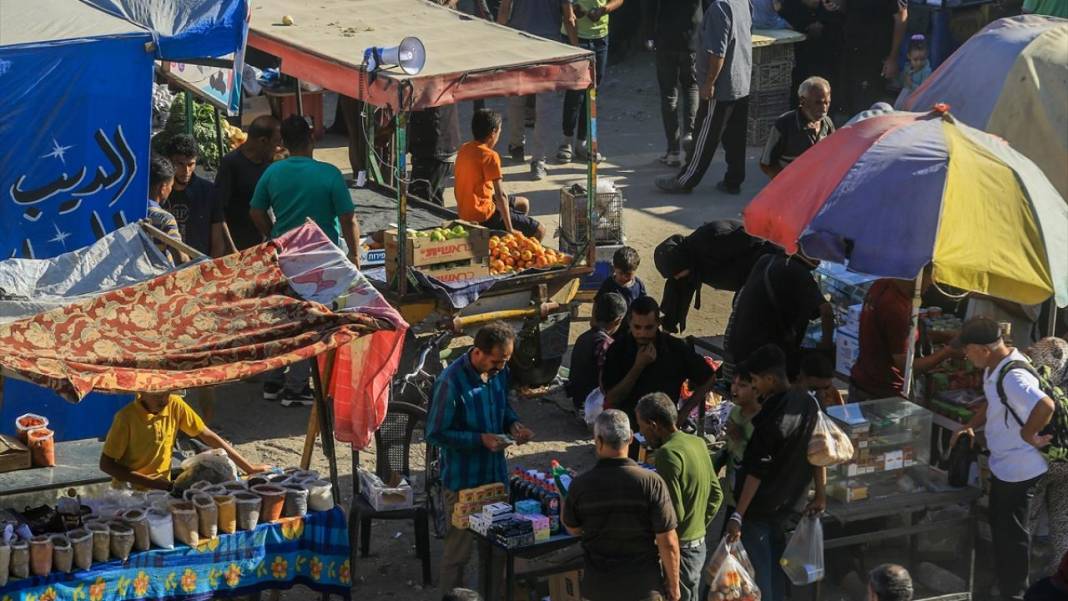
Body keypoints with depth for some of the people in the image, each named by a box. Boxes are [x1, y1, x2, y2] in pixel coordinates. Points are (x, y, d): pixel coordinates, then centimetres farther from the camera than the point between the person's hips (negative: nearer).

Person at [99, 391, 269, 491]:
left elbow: (208, 436, 1)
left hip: (162, 490, 4)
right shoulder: (126, 417, -19)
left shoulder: (175, 405, -7)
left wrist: (248, 467, -2)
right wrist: (153, 483, -22)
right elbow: (106, 464, -15)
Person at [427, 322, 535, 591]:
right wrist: (481, 440, -25)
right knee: (460, 548, 3)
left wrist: (513, 424, -6)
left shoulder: (500, 372, -3)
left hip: (495, 471, 7)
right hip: (464, 479, -7)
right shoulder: (451, 382, -25)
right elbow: (435, 434, -19)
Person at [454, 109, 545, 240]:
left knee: (524, 204, 27)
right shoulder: (490, 156, -19)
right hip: (483, 216, -9)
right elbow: (500, 195, -21)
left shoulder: (464, 149, 6)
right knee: (539, 231, -6)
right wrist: (510, 230, -18)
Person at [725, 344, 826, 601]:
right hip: (788, 502, 8)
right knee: (775, 564, 23)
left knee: (757, 570, 5)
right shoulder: (808, 403, -3)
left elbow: (756, 472, -26)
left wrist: (738, 515, -23)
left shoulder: (769, 419, -27)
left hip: (760, 509, -8)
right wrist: (820, 494, 18)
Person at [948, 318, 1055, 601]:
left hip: (1019, 468, -10)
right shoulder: (996, 367, 0)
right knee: (999, 525, 24)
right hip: (1003, 463, 10)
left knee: (1012, 532, 7)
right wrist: (971, 425, 6)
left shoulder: (1013, 377, -32)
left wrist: (1028, 435, -31)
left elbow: (1045, 406, -47)